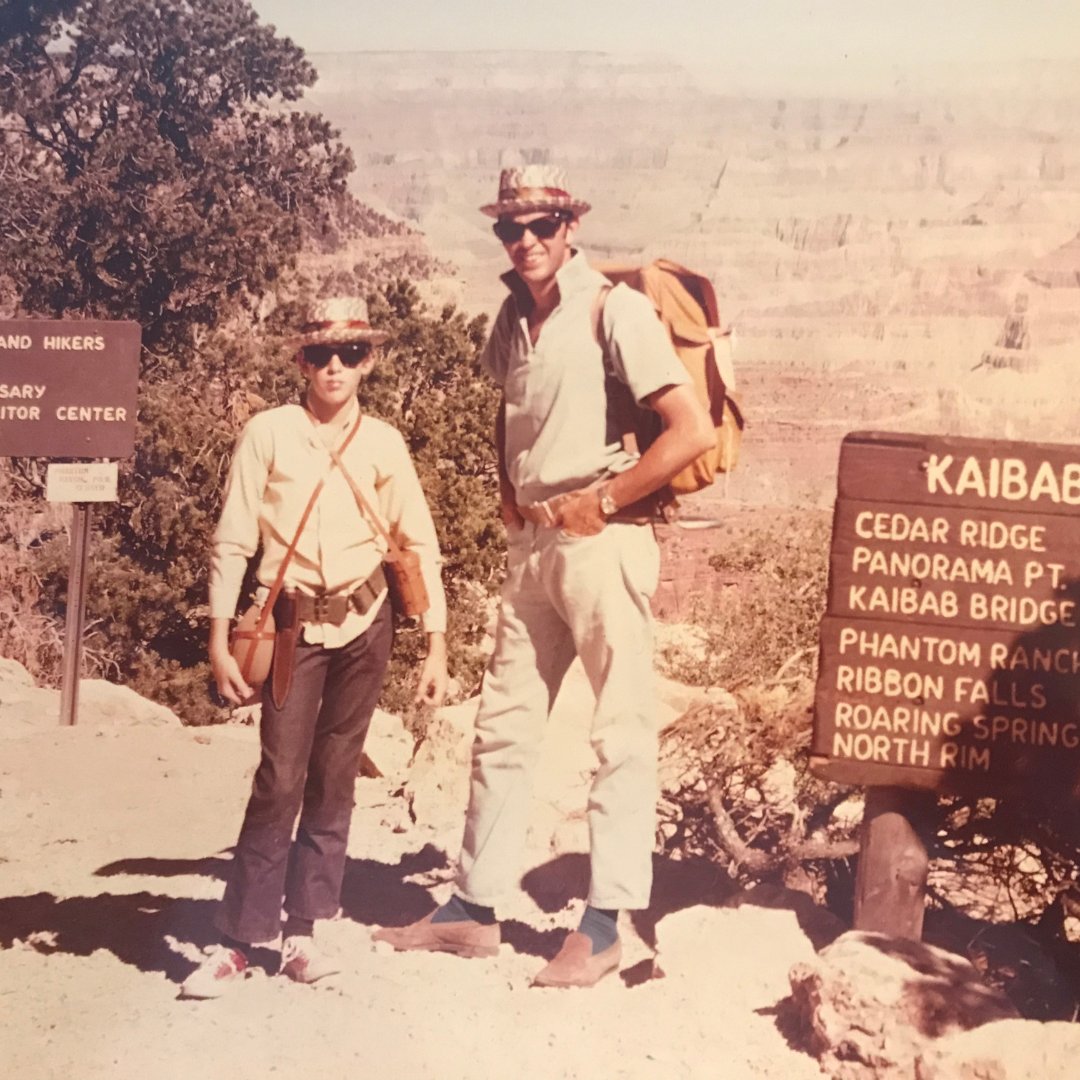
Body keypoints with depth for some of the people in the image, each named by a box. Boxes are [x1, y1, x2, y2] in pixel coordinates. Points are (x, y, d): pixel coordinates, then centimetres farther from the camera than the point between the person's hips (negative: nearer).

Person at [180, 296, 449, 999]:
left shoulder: (384, 443, 3)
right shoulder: (269, 433, -3)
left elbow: (422, 547, 5)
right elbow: (233, 543, -3)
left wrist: (436, 648, 2)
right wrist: (220, 641, -6)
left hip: (364, 623, 2)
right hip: (296, 623, -2)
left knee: (334, 779, 6)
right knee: (280, 779, -8)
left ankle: (303, 929, 15)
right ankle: (241, 938, 1)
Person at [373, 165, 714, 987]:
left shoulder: (612, 309, -10)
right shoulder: (514, 318, 11)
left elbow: (695, 431, -17)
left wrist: (602, 502, -12)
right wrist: (509, 494, 14)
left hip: (602, 540, -8)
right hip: (532, 543, 8)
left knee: (622, 731, -1)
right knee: (503, 725, 10)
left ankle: (604, 927, 5)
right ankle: (475, 908, 19)